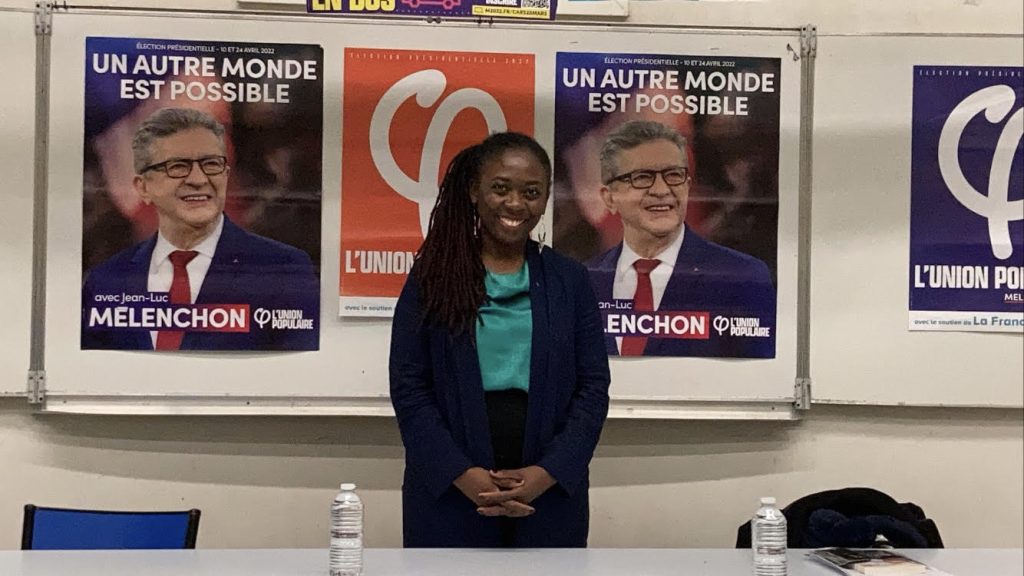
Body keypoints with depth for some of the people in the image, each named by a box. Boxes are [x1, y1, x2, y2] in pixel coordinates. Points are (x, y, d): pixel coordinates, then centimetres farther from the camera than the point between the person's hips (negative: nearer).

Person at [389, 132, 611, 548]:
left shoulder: (569, 280, 7)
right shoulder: (432, 278, 3)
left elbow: (593, 387, 3)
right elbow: (408, 388, -2)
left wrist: (546, 474, -10)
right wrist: (464, 475, -12)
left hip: (550, 494, 1)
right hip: (448, 491, -1)